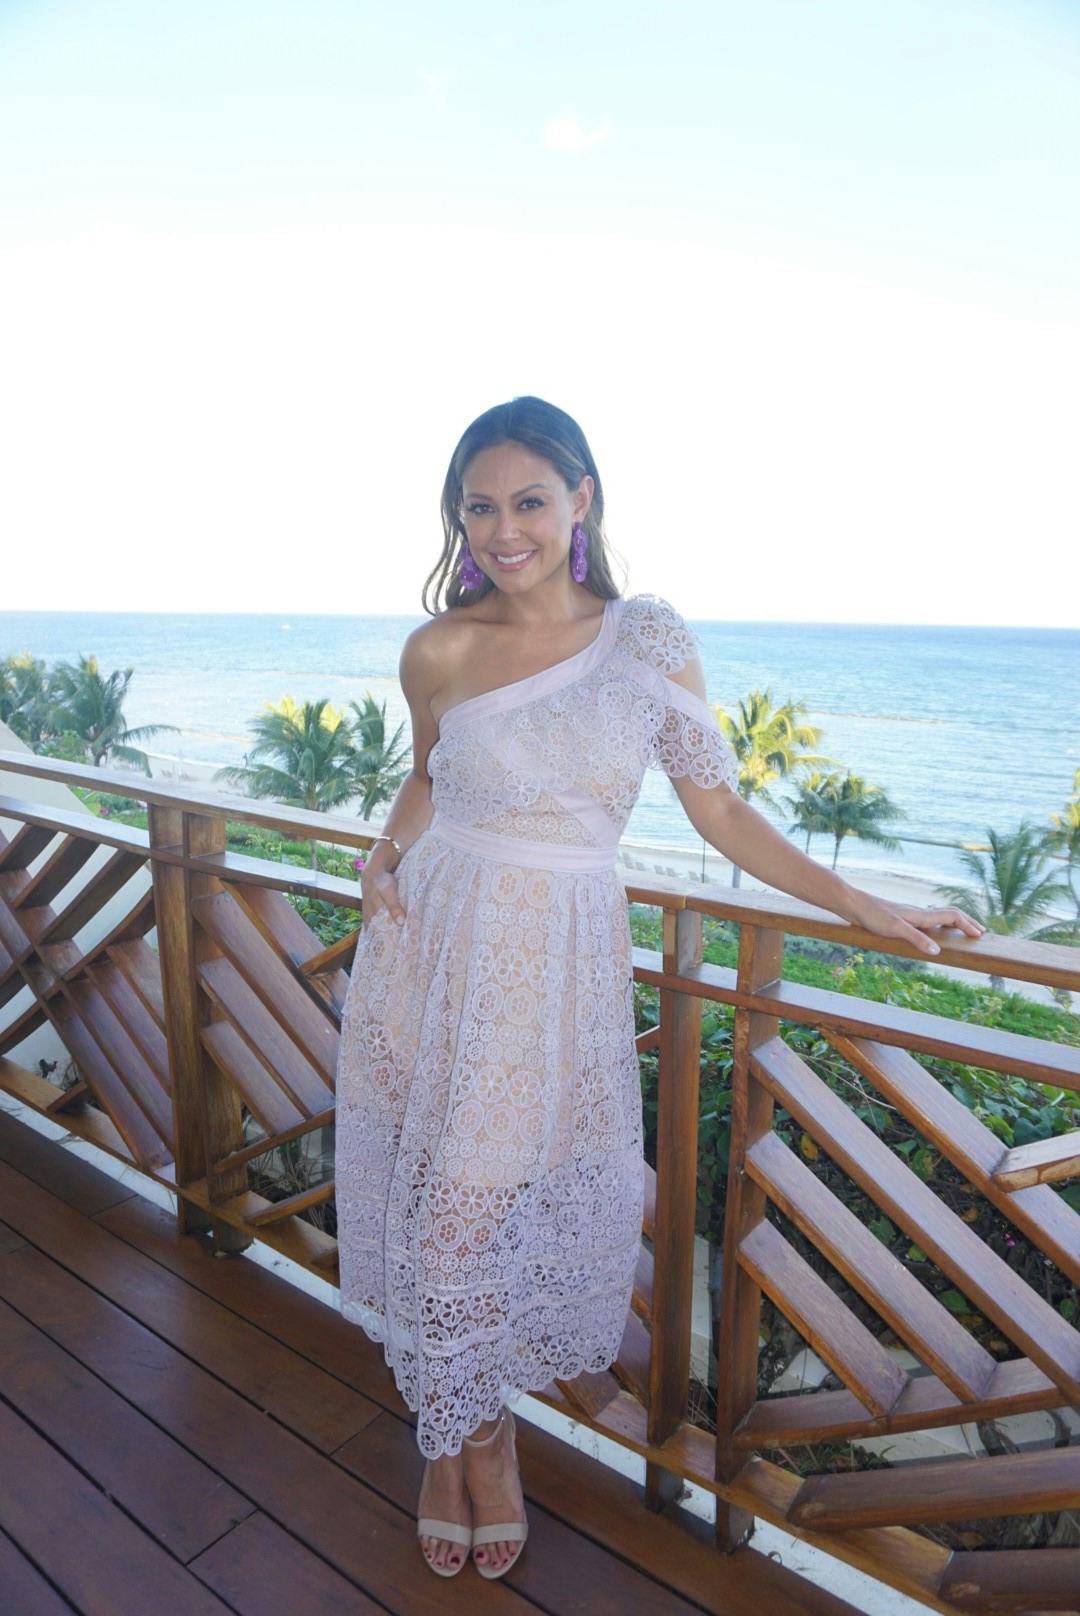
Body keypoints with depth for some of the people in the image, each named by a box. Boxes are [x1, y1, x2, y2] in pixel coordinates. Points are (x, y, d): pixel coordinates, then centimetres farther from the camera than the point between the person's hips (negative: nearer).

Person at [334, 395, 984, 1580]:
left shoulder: (648, 641, -5)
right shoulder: (440, 651, -3)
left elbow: (722, 814, -1)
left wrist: (866, 909, 0)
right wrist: (386, 854, -2)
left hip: (559, 969, -1)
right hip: (432, 952, 1)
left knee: (514, 1206, 9)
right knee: (438, 1208, 11)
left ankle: (488, 1430, 42)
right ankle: (450, 1438, 40)